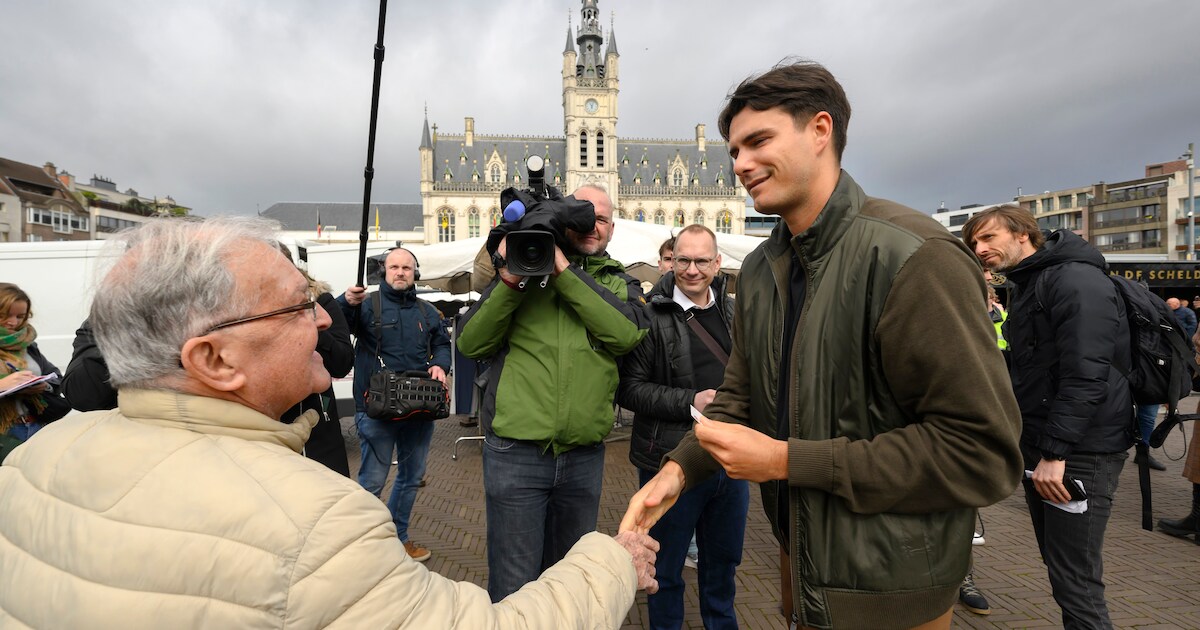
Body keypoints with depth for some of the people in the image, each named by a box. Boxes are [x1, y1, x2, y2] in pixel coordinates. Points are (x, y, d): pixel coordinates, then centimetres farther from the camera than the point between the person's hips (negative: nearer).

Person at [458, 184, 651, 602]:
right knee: (514, 586, 6)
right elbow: (470, 344, -3)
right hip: (516, 452, -2)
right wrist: (509, 282, -17)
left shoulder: (620, 284, 8)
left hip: (584, 455, 3)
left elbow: (628, 333, -14)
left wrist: (565, 271, -17)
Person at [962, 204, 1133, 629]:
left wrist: (1055, 451, -25)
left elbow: (1086, 376, -23)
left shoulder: (1076, 280, -14)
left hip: (1079, 453, -9)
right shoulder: (1026, 287, 16)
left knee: (1075, 583, -5)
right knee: (1058, 565, 17)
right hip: (1041, 449, 9)